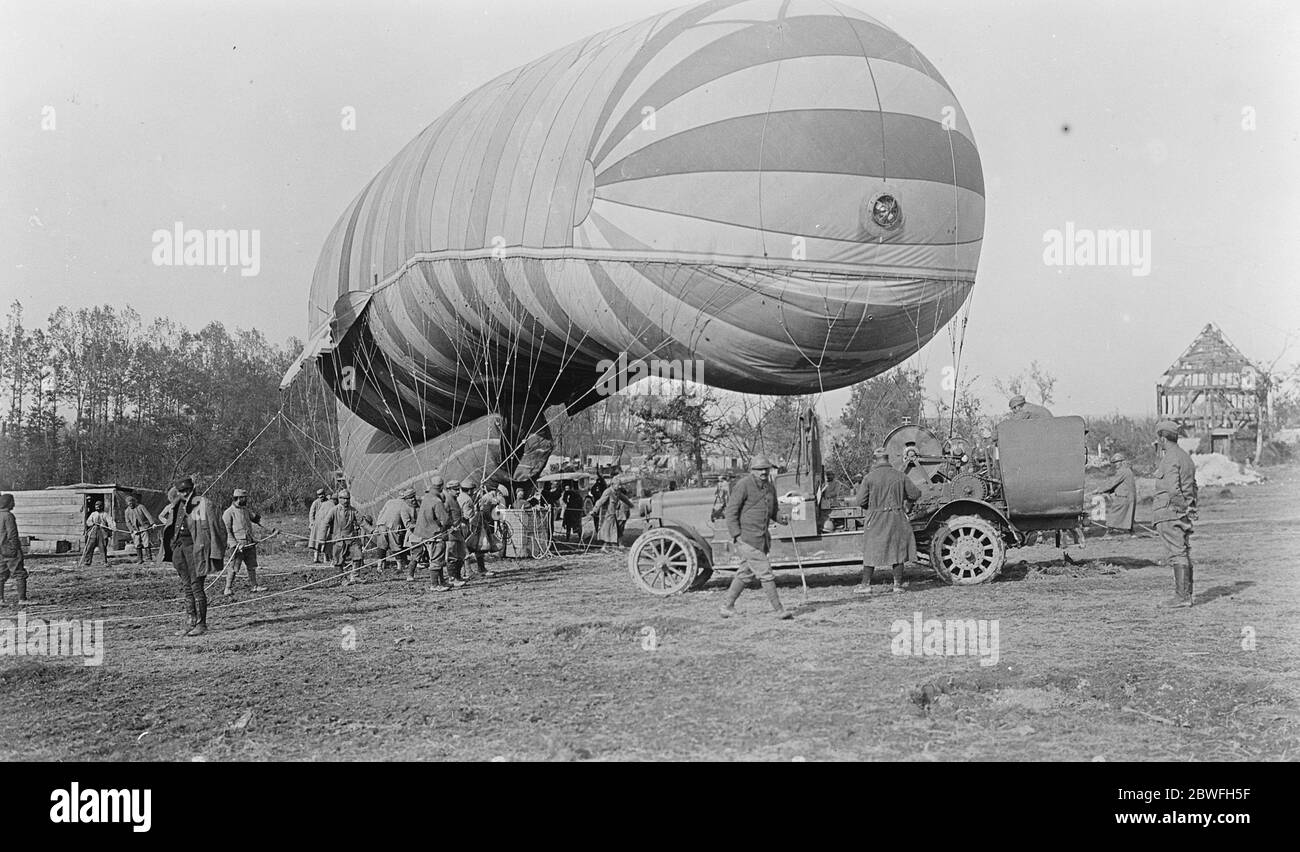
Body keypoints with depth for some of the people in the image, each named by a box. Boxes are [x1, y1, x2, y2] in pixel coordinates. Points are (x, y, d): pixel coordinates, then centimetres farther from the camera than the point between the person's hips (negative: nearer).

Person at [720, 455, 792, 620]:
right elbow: (731, 511, -11)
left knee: (745, 574, 14)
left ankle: (727, 607, 24)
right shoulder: (743, 485, -10)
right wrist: (736, 535, -16)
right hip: (746, 537, -8)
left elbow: (772, 512, 25)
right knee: (765, 572, -9)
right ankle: (779, 610, -6)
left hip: (761, 538, 8)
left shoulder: (770, 488, 13)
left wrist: (780, 518, 2)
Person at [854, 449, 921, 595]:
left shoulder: (869, 477, -8)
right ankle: (898, 584, 12)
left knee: (871, 552, 6)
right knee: (897, 550, 10)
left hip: (876, 520, -2)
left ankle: (865, 584, 6)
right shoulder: (899, 476, 0)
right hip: (897, 519, 2)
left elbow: (860, 501, -8)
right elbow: (916, 494, 5)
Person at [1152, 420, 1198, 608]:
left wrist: (1183, 506, -13)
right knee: (1185, 554, 9)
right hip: (1185, 514, 9)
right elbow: (1193, 488, 18)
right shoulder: (1186, 457, 17)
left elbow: (1173, 489, -23)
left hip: (1170, 511, -9)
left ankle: (1181, 596, -11)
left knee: (1177, 554, -10)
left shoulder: (1170, 459, -14)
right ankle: (1186, 595, 12)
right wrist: (1191, 508, 15)